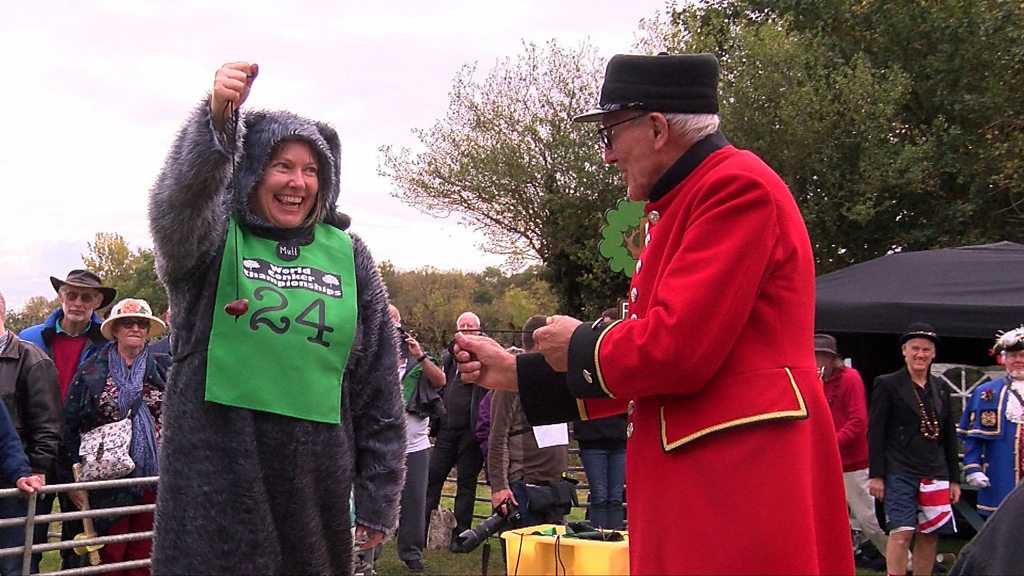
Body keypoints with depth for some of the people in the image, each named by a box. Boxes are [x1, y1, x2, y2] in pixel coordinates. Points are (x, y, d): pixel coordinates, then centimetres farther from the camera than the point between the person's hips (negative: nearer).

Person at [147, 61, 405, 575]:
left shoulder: (348, 255, 8)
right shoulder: (214, 240, 2)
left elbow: (379, 388, 8)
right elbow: (177, 200, -24)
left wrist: (379, 498, 6)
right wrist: (217, 118, -42)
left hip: (316, 483, 3)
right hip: (215, 478, -2)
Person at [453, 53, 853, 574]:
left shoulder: (738, 185, -12)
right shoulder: (680, 207, 19)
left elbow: (676, 349, -21)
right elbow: (645, 366, 20)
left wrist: (579, 346, -3)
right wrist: (515, 373, 18)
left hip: (740, 481, -9)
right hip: (695, 484, 9)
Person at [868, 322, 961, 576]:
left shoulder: (940, 389, 13)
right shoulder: (887, 384, -1)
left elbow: (949, 437, 17)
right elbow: (875, 433, -5)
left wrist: (954, 479, 14)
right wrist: (876, 475, -10)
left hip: (934, 474, 5)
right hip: (899, 474, -5)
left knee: (930, 536, 7)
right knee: (902, 533, -10)